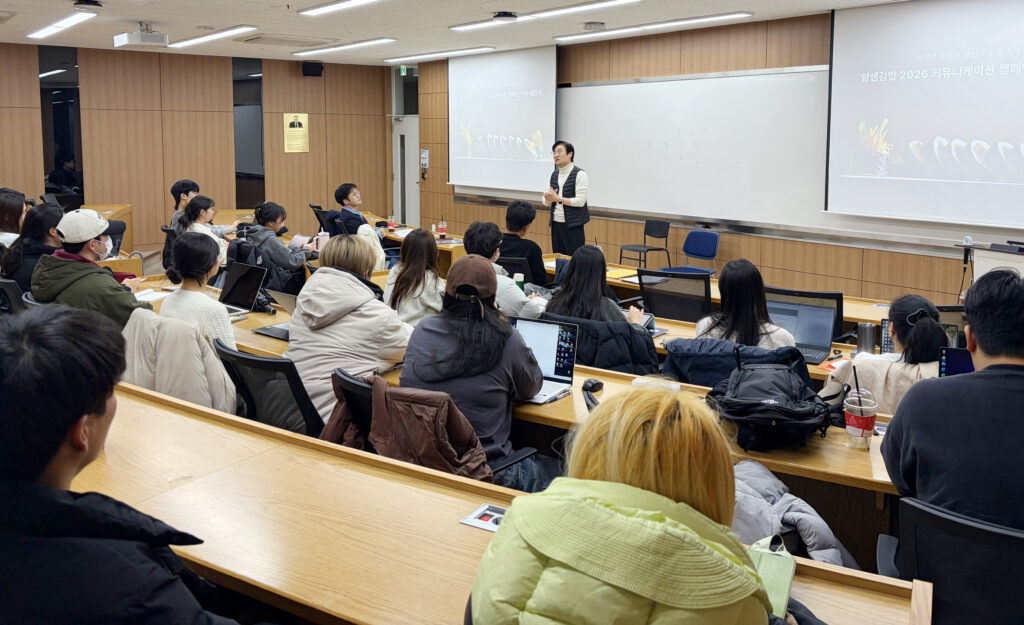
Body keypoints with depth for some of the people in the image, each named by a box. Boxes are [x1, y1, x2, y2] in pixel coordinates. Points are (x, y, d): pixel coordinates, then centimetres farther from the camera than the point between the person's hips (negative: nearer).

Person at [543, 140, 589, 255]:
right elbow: (547, 202, 13)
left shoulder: (579, 174, -8)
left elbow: (580, 201, -16)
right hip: (556, 224, 6)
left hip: (573, 225, -6)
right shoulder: (553, 175, 11)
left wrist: (558, 198, -15)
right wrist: (549, 199, -11)